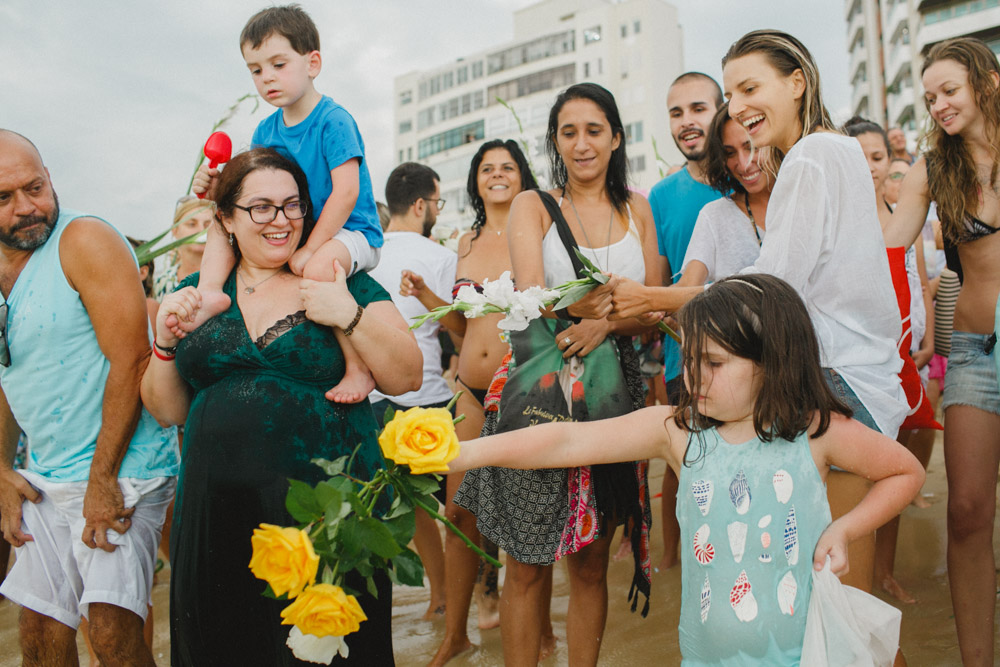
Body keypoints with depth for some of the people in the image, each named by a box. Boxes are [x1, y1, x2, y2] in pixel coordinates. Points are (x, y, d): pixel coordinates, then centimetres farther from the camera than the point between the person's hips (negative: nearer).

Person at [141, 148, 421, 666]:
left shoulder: (345, 284, 1)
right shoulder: (198, 294, 9)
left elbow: (406, 379, -4)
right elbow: (168, 410, 13)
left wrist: (351, 316, -16)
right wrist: (165, 341, -4)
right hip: (220, 509, 3)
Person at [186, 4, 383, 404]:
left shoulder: (333, 120, -14)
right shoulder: (266, 131, 9)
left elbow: (346, 193, -22)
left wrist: (309, 249, -25)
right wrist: (217, 187, -9)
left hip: (349, 232, -8)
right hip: (294, 231, 8)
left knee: (319, 267, -40)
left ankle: (358, 367, -30)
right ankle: (211, 291, -18)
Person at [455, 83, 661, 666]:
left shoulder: (635, 208, 12)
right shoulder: (533, 206, 4)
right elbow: (530, 295, -13)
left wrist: (606, 321, -14)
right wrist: (577, 303, -31)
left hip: (612, 393, 3)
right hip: (540, 392, -2)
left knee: (591, 564, 12)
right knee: (528, 566, 3)